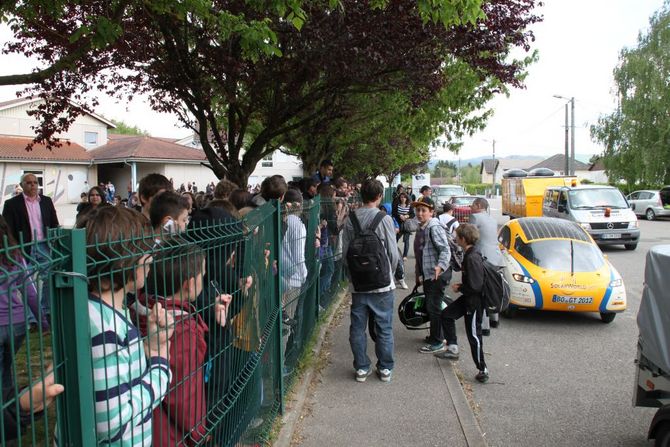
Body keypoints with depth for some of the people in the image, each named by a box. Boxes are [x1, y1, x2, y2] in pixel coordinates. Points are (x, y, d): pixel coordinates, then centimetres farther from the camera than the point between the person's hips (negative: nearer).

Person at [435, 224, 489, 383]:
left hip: (474, 301, -10)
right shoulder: (470, 254, 3)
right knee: (446, 315, 18)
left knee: (474, 335, -1)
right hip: (468, 298, 10)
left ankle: (482, 369, 11)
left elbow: (475, 286, -28)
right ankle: (453, 350, 27)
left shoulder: (472, 258, -27)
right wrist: (462, 285, 6)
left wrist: (459, 289, -14)